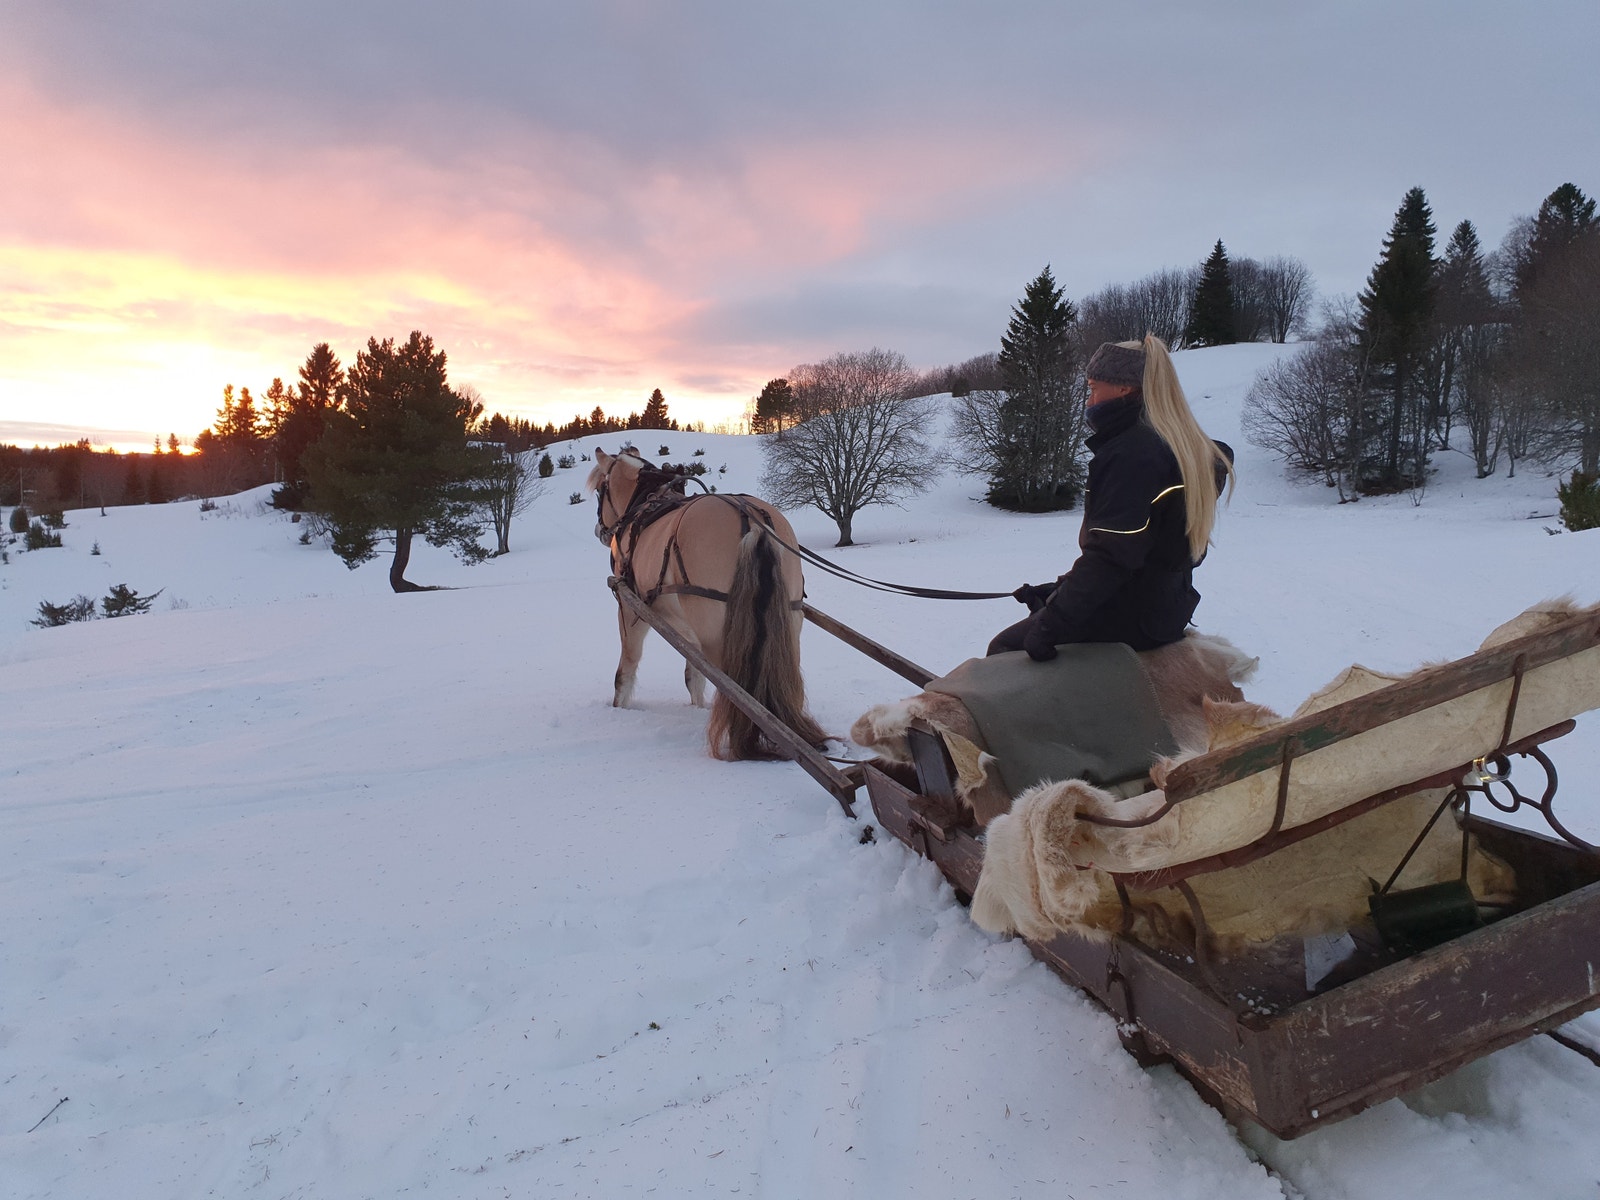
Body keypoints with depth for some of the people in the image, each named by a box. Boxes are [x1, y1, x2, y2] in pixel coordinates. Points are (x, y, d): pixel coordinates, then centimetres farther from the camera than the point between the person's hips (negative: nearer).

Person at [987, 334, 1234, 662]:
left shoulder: (1132, 453, -20)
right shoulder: (1180, 445, 11)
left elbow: (1111, 555, -26)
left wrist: (1050, 625, -23)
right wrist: (1061, 589, 16)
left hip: (1129, 619, -10)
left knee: (1004, 649, -1)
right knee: (1044, 604, 26)